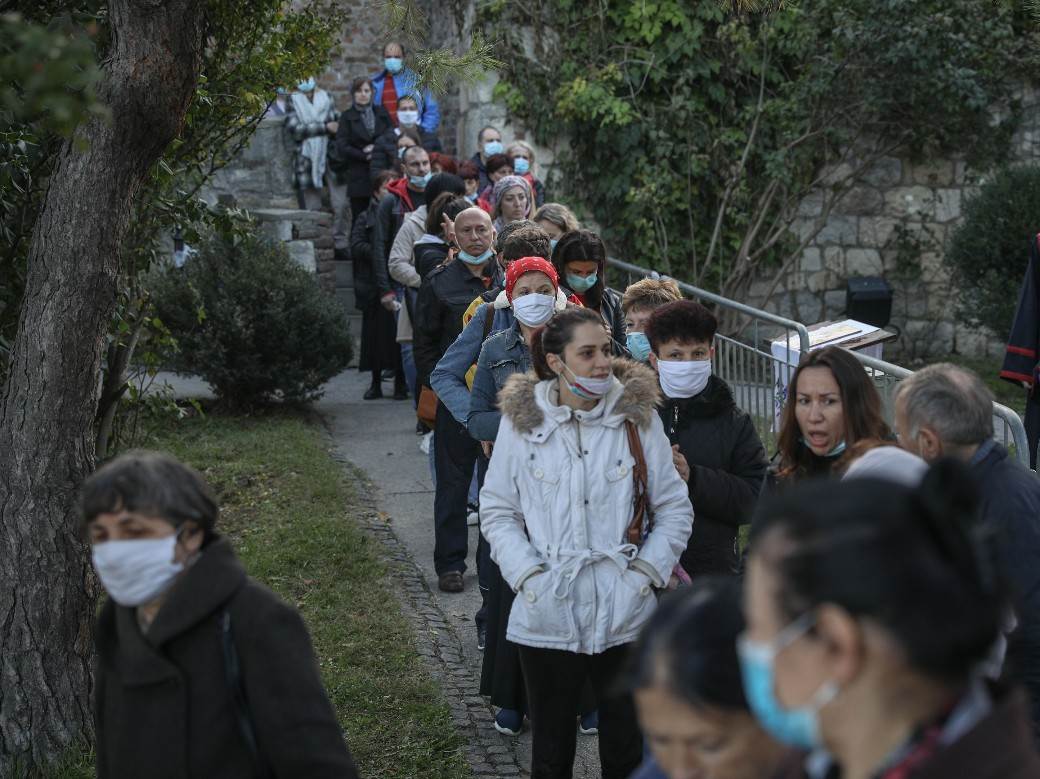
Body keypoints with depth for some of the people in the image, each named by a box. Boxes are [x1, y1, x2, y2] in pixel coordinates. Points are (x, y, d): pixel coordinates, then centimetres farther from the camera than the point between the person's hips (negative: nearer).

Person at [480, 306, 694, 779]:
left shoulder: (638, 416, -2)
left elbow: (674, 508, 4)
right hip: (546, 619, 0)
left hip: (625, 616, 0)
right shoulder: (521, 420, -2)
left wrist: (645, 572, -6)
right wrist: (528, 575, -9)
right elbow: (497, 511, 4)